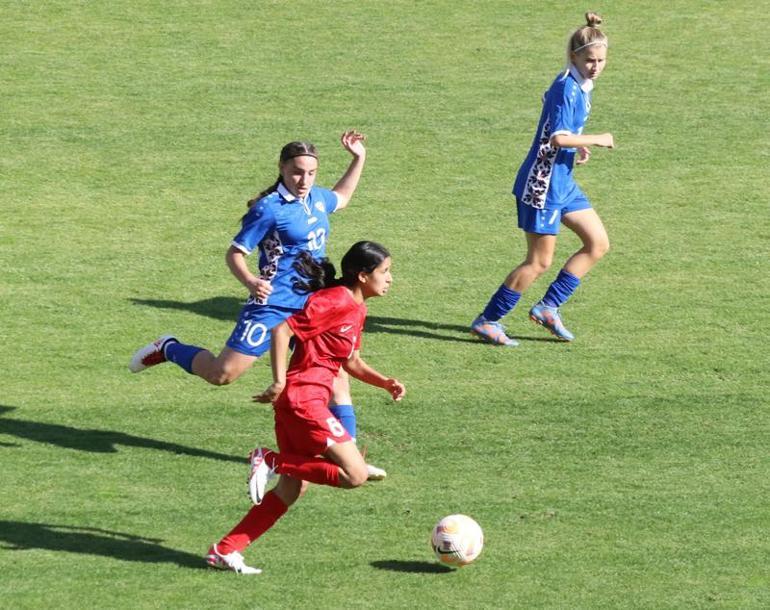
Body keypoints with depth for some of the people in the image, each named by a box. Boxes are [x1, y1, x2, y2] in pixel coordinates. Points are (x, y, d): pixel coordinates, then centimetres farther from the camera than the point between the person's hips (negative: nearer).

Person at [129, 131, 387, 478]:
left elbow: (341, 199, 36)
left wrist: (358, 159, 26)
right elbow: (235, 253, -13)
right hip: (273, 306, -7)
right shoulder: (269, 209, -13)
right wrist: (250, 282, -31)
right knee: (223, 374, -11)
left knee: (337, 374, 2)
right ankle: (168, 350, 17)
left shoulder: (316, 198, 11)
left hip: (312, 308, 7)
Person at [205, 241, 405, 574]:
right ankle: (272, 461, -7)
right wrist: (279, 382, -22)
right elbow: (282, 331, -19)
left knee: (292, 489, 14)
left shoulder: (356, 309, 16)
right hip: (303, 399, -10)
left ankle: (225, 551, 15)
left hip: (307, 402, 10)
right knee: (355, 475, -13)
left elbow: (353, 362, 26)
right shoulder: (335, 301, -13)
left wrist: (385, 382, 10)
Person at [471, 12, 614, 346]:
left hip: (563, 183, 10)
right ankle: (487, 321, 6)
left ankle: (548, 307, 15)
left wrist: (577, 145, 9)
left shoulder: (579, 86, 10)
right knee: (540, 261, -4)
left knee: (598, 243, 10)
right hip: (543, 184, -10)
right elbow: (558, 138, -28)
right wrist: (596, 140, -16)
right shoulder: (566, 87, -20)